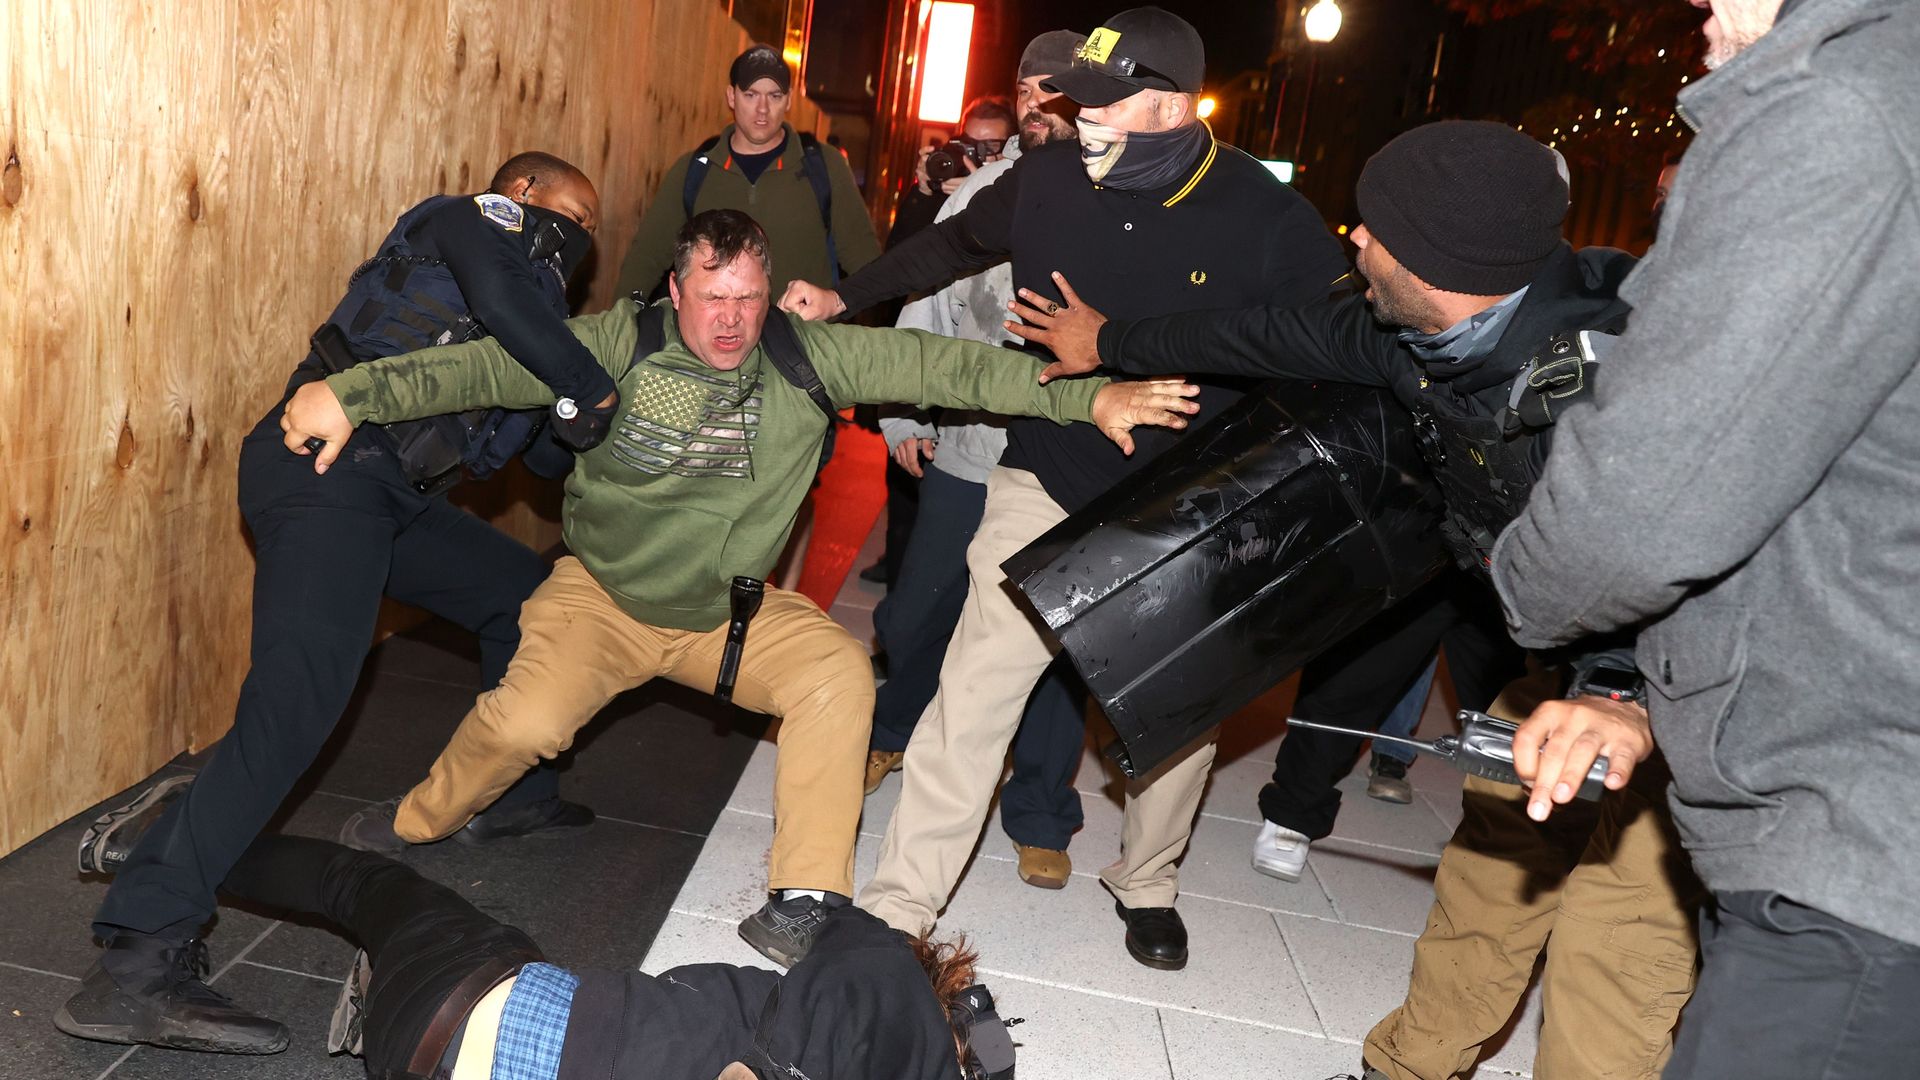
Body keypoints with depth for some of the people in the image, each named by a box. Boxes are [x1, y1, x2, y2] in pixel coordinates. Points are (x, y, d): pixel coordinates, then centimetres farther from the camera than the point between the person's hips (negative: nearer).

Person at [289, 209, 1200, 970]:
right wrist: (353, 393, -34)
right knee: (526, 722, -21)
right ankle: (413, 826, 14)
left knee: (839, 672, -21)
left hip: (731, 608, 2)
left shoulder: (805, 357, -13)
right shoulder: (622, 343, -15)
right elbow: (489, 366, -21)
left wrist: (1090, 396, -27)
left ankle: (806, 900, -11)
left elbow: (935, 364, -20)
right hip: (602, 594, -1)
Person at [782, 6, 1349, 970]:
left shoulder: (1269, 219, -14)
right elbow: (955, 245, 13)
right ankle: (897, 908, 6)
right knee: (974, 693, -6)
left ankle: (1146, 882, 40)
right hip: (1049, 483, 0)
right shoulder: (1048, 179, -8)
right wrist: (844, 296, 10)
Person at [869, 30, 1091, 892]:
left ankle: (1040, 819, 24)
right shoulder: (981, 191, 6)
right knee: (913, 617, 14)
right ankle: (889, 735, 44)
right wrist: (904, 415, 8)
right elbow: (926, 306, 11)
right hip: (966, 453, 3)